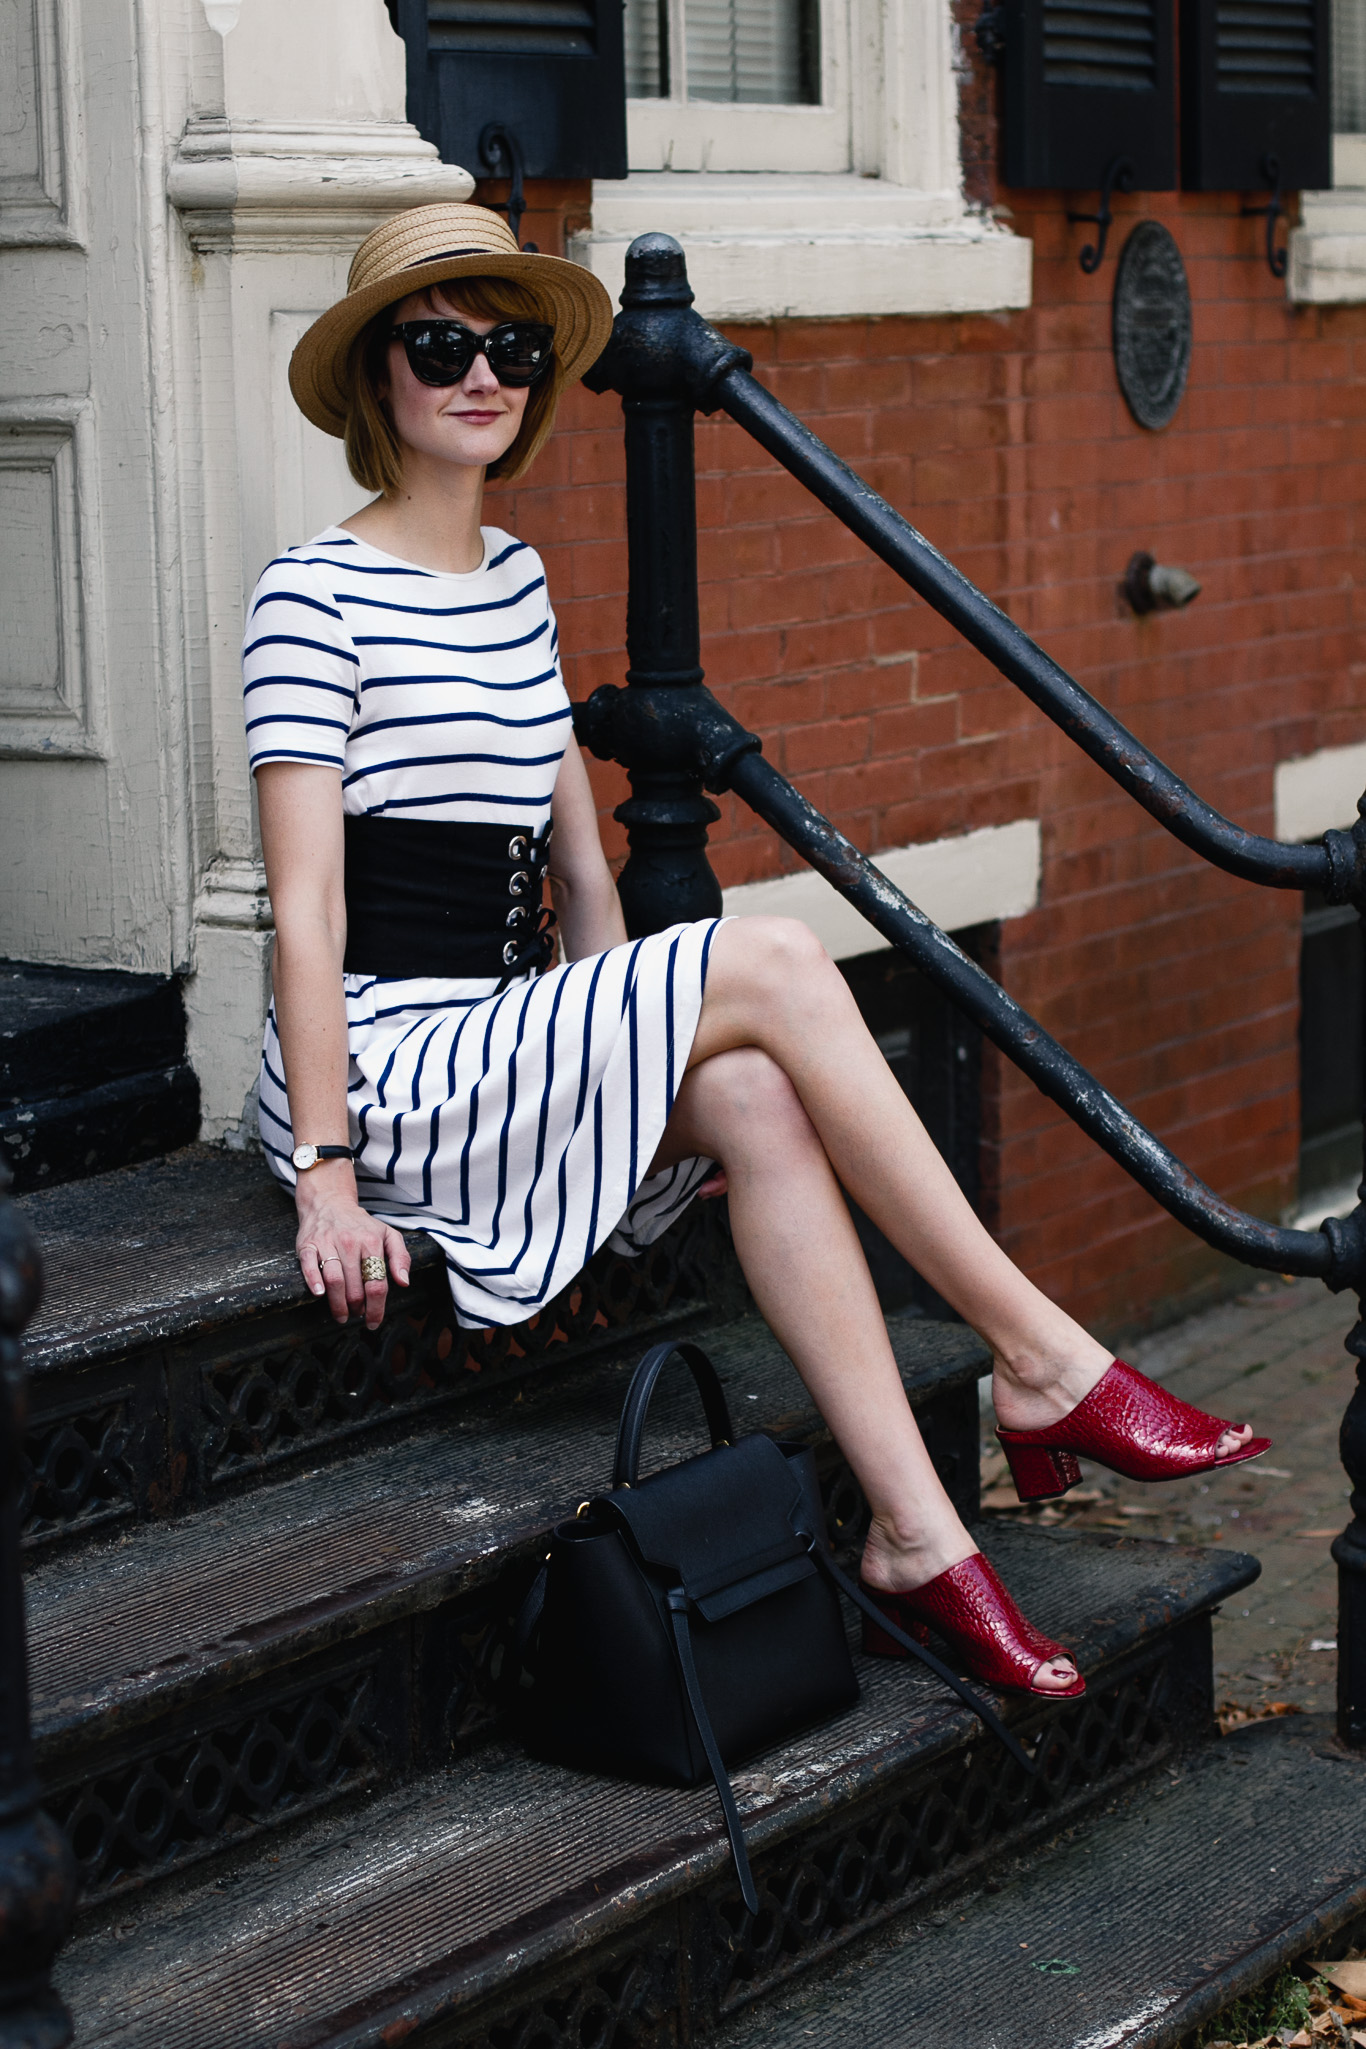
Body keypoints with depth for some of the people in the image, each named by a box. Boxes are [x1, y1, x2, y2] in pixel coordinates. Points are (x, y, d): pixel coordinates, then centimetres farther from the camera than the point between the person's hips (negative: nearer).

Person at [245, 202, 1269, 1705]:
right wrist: (324, 1175, -19)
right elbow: (307, 904, -14)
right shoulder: (315, 597, -8)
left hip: (505, 1053, 6)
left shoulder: (517, 578, 15)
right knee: (775, 964, -21)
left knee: (752, 1093, -24)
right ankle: (1041, 1362, -17)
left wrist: (634, 1064, 9)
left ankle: (914, 1535, -25)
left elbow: (578, 865, 18)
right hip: (375, 1062, -6)